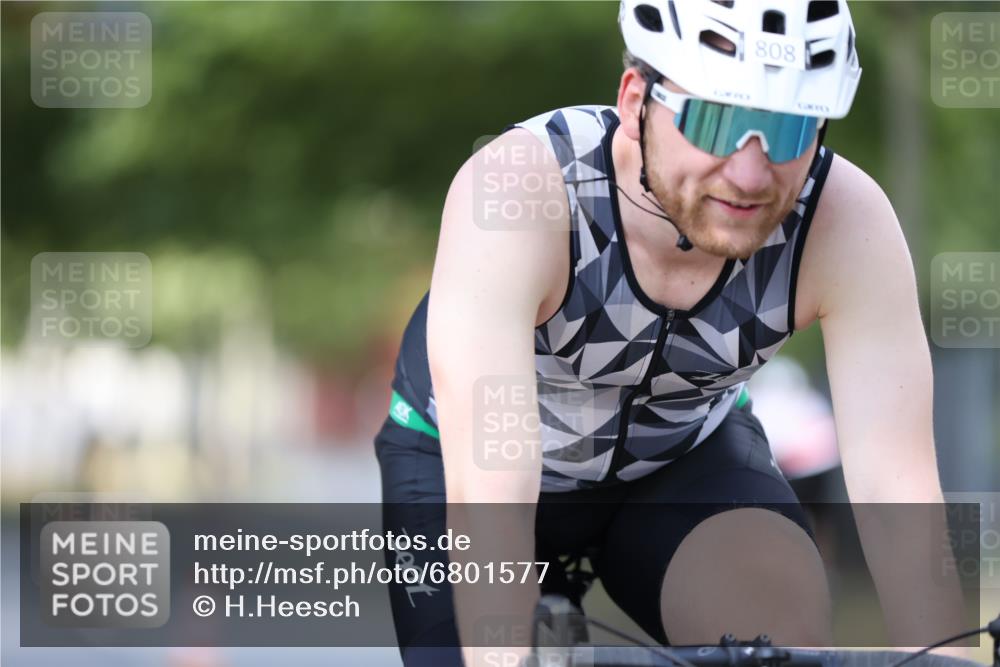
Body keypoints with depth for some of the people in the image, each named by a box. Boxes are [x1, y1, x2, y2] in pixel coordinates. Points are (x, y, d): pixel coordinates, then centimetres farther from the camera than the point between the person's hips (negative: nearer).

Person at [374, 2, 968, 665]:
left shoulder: (848, 224, -30)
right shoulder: (514, 191, -37)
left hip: (685, 454, 1)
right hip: (471, 449, -1)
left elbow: (903, 507, -30)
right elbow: (487, 507, -43)